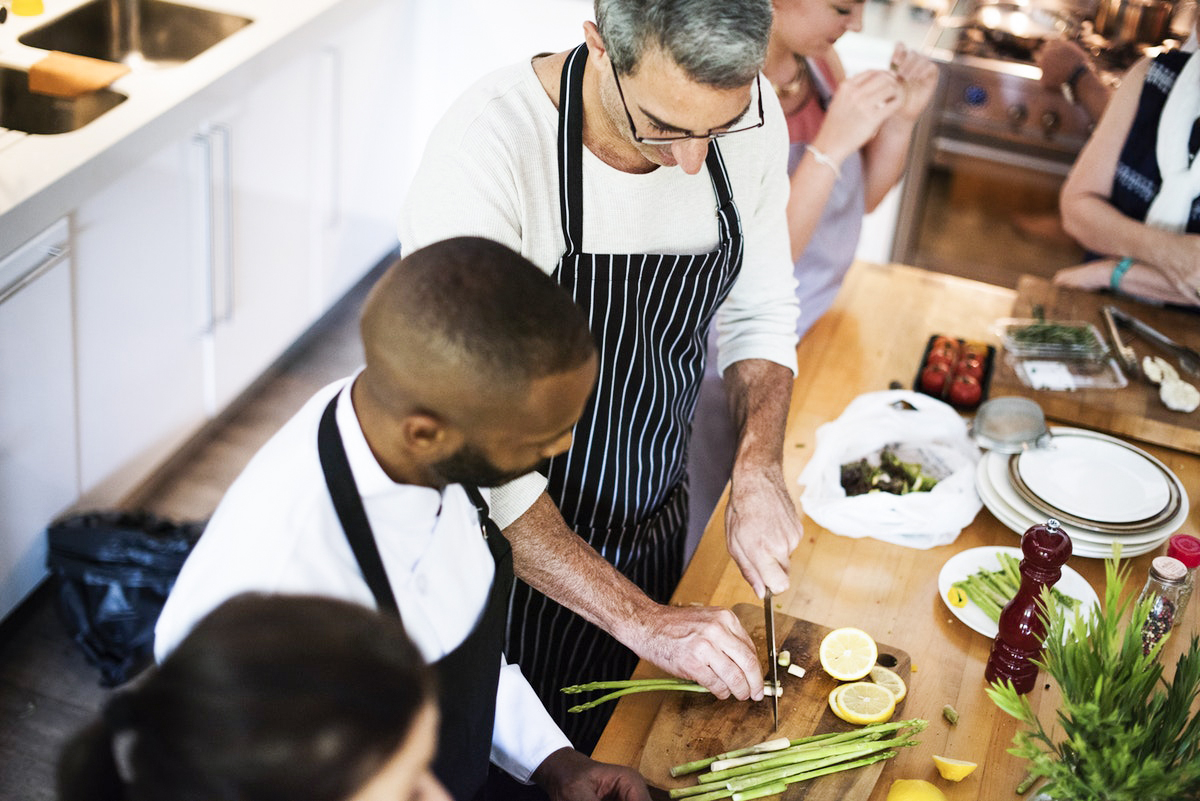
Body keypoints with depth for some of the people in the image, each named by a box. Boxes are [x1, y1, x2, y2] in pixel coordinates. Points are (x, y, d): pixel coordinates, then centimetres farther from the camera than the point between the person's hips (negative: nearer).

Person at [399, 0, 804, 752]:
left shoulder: (750, 114, -14)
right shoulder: (488, 145, -32)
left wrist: (760, 471, -14)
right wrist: (641, 620, -32)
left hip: (654, 526, 5)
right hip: (515, 545, -5)